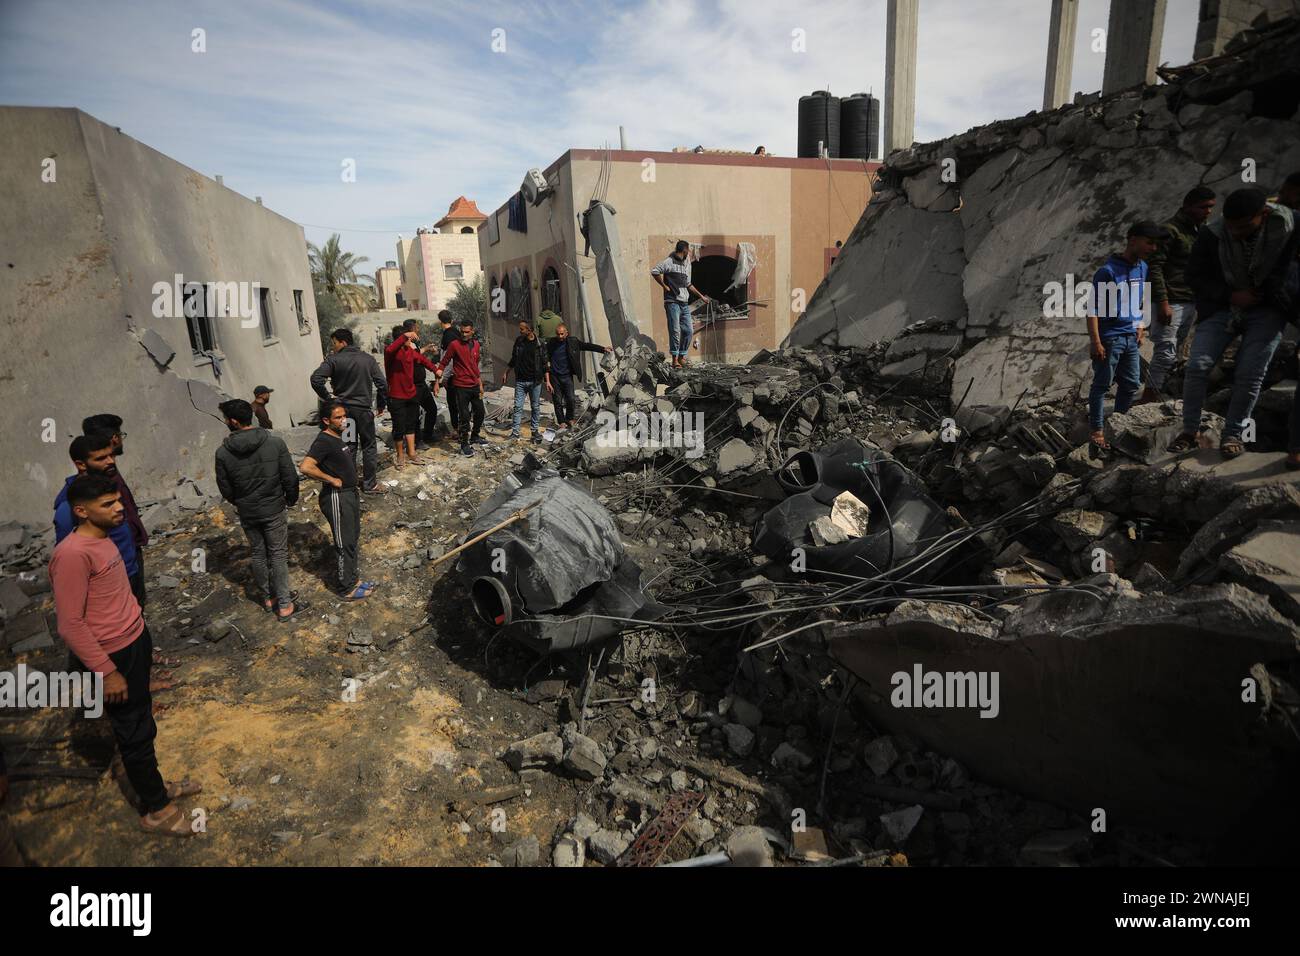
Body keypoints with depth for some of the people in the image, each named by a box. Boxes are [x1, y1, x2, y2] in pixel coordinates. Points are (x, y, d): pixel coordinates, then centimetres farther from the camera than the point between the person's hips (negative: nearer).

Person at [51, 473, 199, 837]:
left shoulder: (102, 539, 4)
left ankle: (156, 787, 38)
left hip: (136, 641, 8)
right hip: (114, 656, -8)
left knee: (140, 723, 21)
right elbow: (71, 624, -22)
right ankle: (156, 810, 23)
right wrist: (107, 671, -19)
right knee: (136, 732, 6)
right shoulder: (73, 554, -24)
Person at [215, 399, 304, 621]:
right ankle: (284, 605, 9)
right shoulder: (275, 442, -15)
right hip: (274, 510, -1)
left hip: (247, 513, 2)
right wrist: (292, 499, 8)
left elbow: (225, 489, -2)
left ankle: (268, 597, 32)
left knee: (258, 555, 18)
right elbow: (290, 477, -11)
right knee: (278, 556, 6)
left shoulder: (223, 453, -12)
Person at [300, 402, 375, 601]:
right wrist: (332, 480, -22)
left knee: (353, 539, 19)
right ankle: (347, 589, 13)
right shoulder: (324, 441, -20)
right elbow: (305, 467, -31)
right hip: (337, 498, -9)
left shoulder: (342, 436, 7)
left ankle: (353, 579, 33)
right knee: (345, 544, 1)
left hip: (351, 493, 9)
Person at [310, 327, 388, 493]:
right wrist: (381, 404, 7)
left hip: (342, 409, 1)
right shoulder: (368, 359, -1)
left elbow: (316, 379, -19)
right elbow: (382, 384, -5)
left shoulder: (333, 360, -6)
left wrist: (327, 397, -5)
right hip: (363, 409, -1)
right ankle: (369, 484, 10)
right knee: (368, 446, 8)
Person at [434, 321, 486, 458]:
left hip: (475, 385, 6)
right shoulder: (454, 345, -11)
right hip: (461, 386, -6)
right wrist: (437, 382, -11)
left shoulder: (476, 345, 8)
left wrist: (480, 384, 20)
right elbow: (443, 363, -7)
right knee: (464, 416, -3)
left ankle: (474, 436, 35)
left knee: (479, 412, 15)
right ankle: (464, 444, 8)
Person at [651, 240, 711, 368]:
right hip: (672, 302, -7)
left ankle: (682, 356, 14)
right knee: (675, 330, -9)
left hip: (685, 303, 7)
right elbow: (654, 271, -13)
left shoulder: (686, 265, 21)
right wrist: (664, 286, -10)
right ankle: (675, 359, -7)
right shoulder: (669, 262, -3)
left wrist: (701, 296, 31)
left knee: (687, 331, 3)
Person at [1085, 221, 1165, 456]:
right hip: (1109, 338, -8)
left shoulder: (1142, 267, 10)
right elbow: (1093, 308, -16)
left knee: (1131, 385, 12)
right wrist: (1095, 341, -19)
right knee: (1102, 385, -1)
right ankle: (1098, 433, 4)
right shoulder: (1108, 271, -14)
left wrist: (1139, 327, 19)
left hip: (1131, 338, 8)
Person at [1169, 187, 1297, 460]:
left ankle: (1233, 434, 5)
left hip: (1266, 311, 0)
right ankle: (1191, 431, -1)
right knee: (1197, 366, -14)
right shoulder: (1212, 235, -13)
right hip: (1222, 307, 0)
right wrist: (1230, 295, -15)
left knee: (1250, 375, -9)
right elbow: (1195, 276, -5)